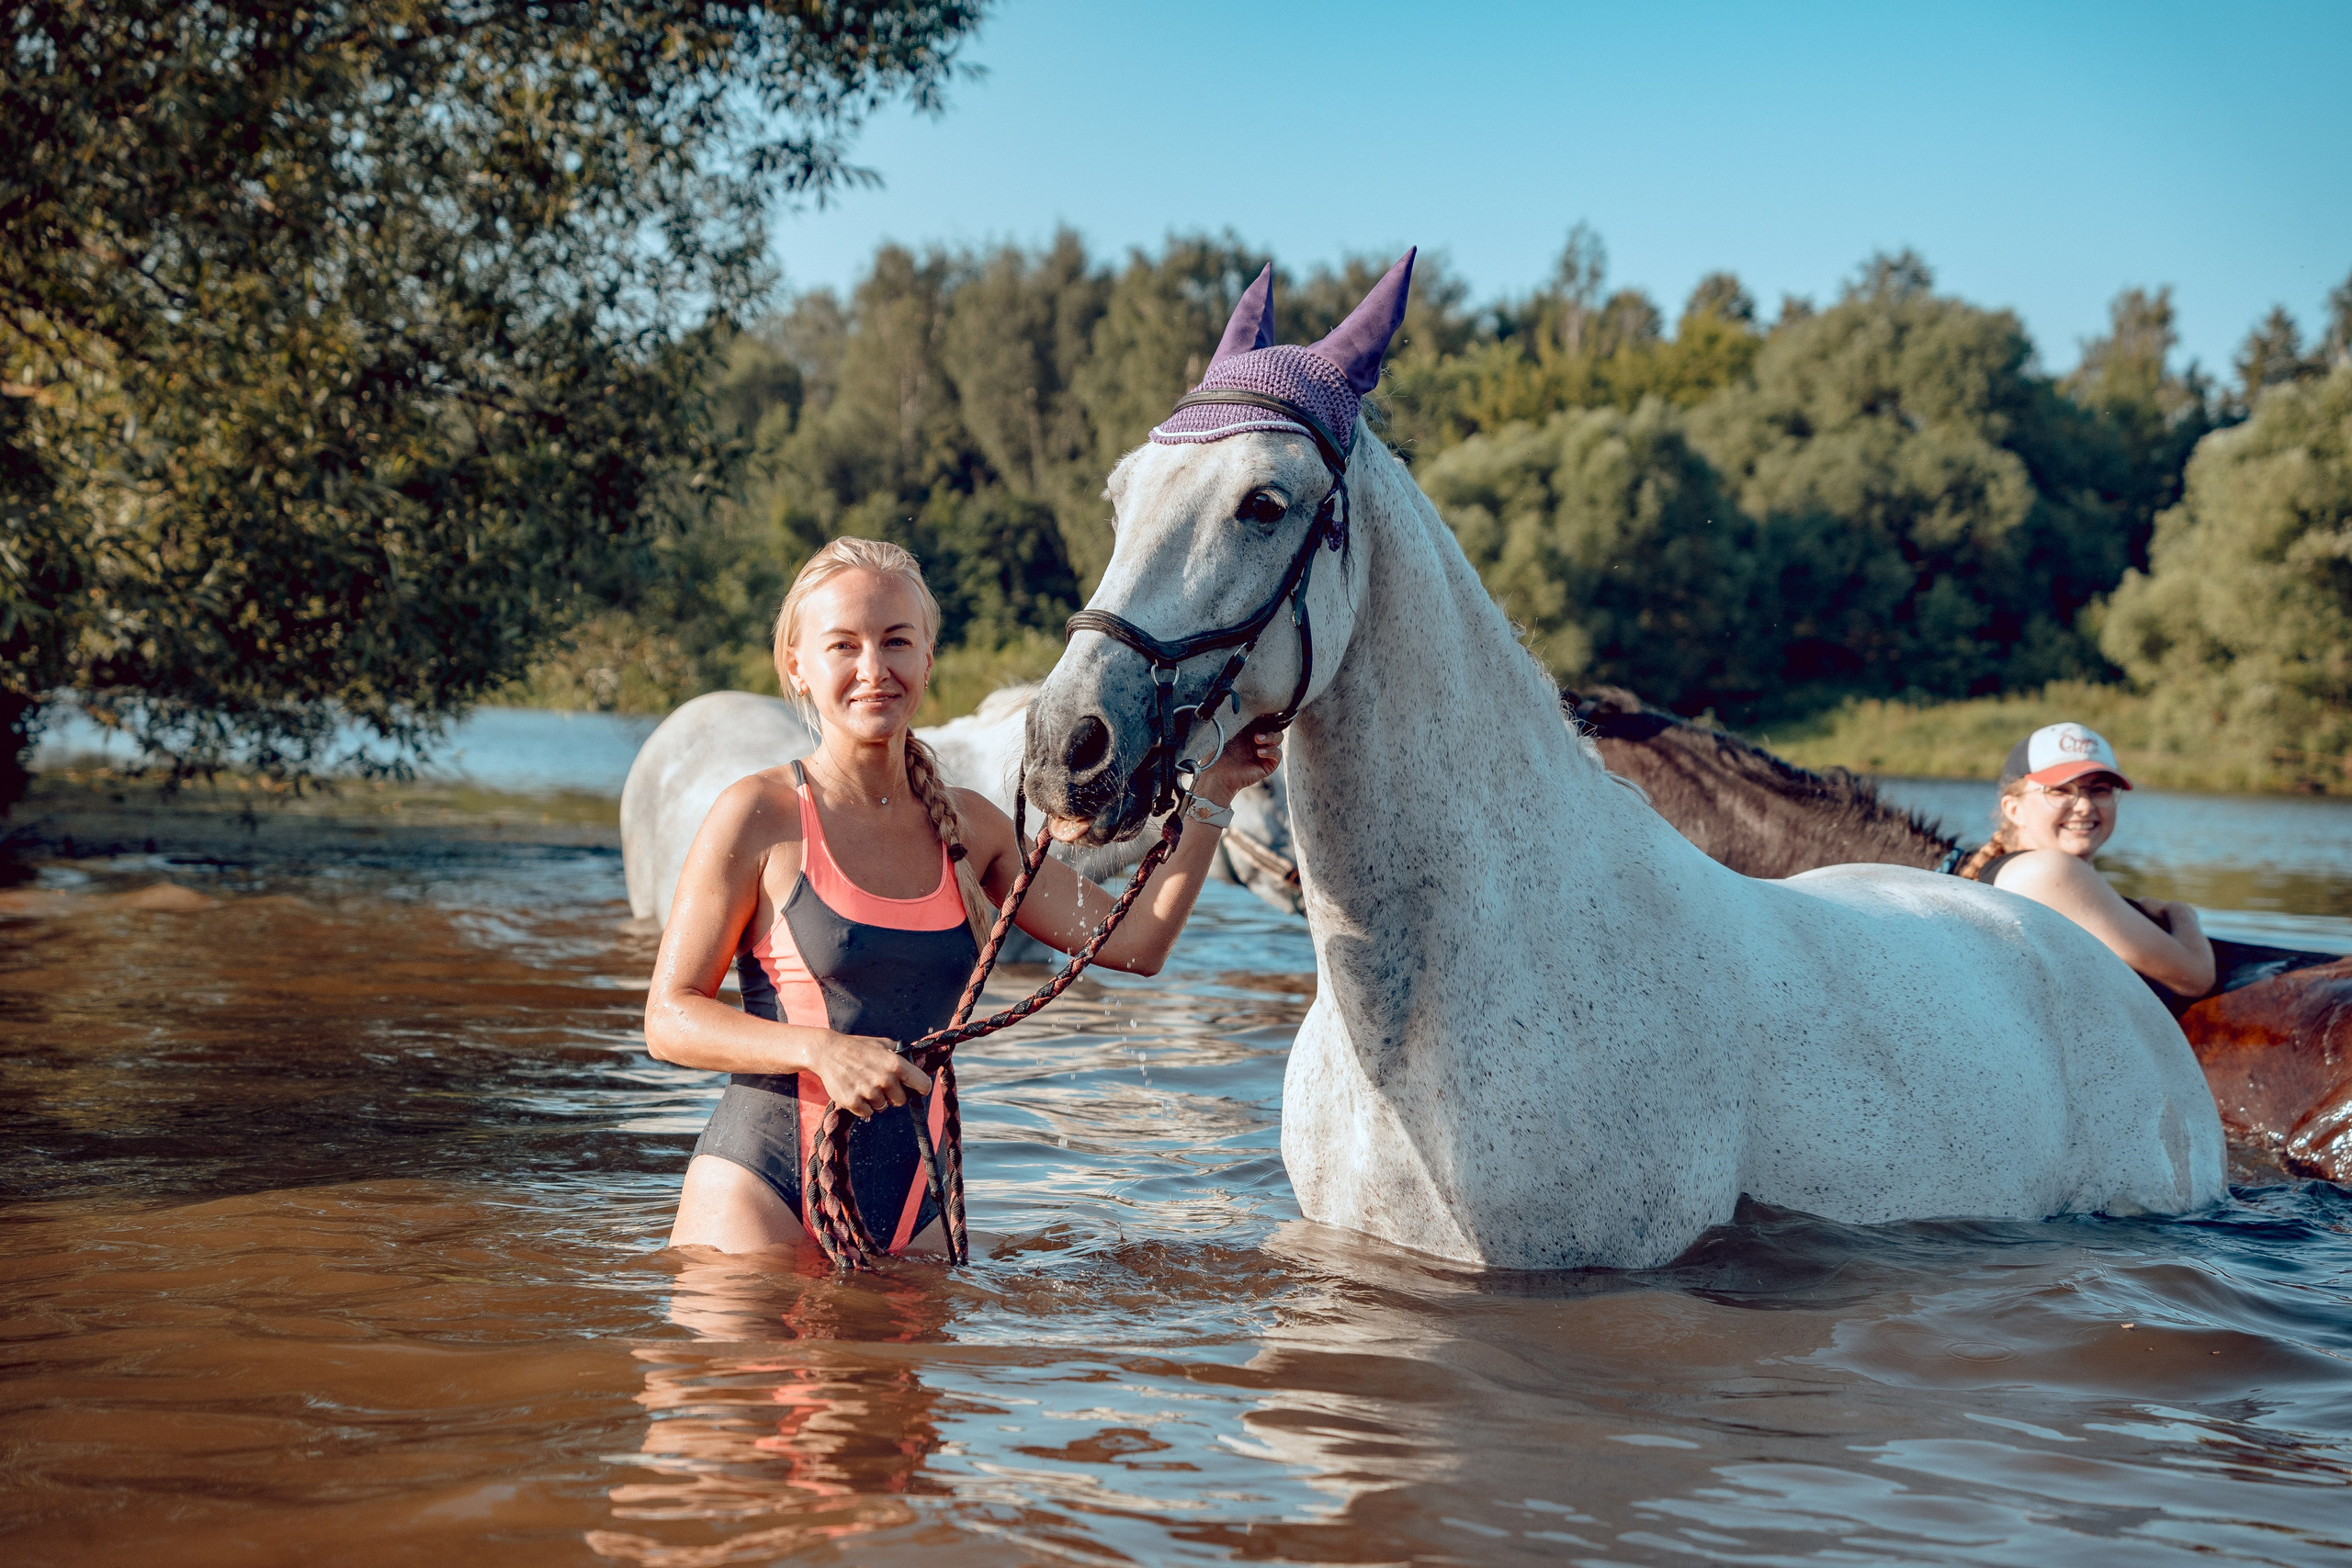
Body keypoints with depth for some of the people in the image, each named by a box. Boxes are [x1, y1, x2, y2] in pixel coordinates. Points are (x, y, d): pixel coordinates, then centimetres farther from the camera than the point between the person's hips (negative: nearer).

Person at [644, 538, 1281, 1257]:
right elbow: (670, 1018, -6)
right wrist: (820, 1049, -20)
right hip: (762, 1193, -4)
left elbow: (1134, 942, 7)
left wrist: (1212, 794, 5)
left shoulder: (969, 827, 9)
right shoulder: (758, 816, -5)